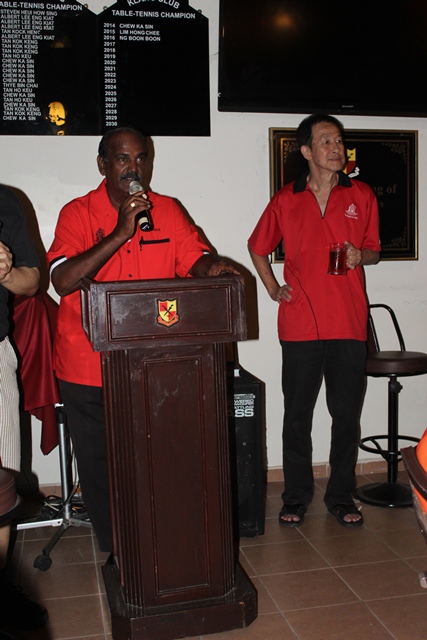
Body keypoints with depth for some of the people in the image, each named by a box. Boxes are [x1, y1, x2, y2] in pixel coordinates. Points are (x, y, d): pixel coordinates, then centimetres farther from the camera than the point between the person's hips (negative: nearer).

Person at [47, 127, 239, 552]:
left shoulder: (166, 210, 6)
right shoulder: (78, 213, -5)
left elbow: (194, 258, 6)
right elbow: (63, 280, -18)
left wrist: (211, 266, -18)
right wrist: (121, 233, -23)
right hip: (89, 366, -1)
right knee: (98, 465, 10)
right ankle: (116, 553, 29)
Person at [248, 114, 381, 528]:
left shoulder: (361, 195, 7)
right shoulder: (286, 200, 4)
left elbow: (374, 249, 15)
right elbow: (257, 246, 18)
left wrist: (360, 256, -8)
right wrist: (273, 289, 8)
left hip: (349, 324, 1)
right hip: (300, 326, -1)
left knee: (347, 415, 7)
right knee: (297, 416, 7)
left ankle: (341, 496, 24)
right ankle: (296, 496, 23)